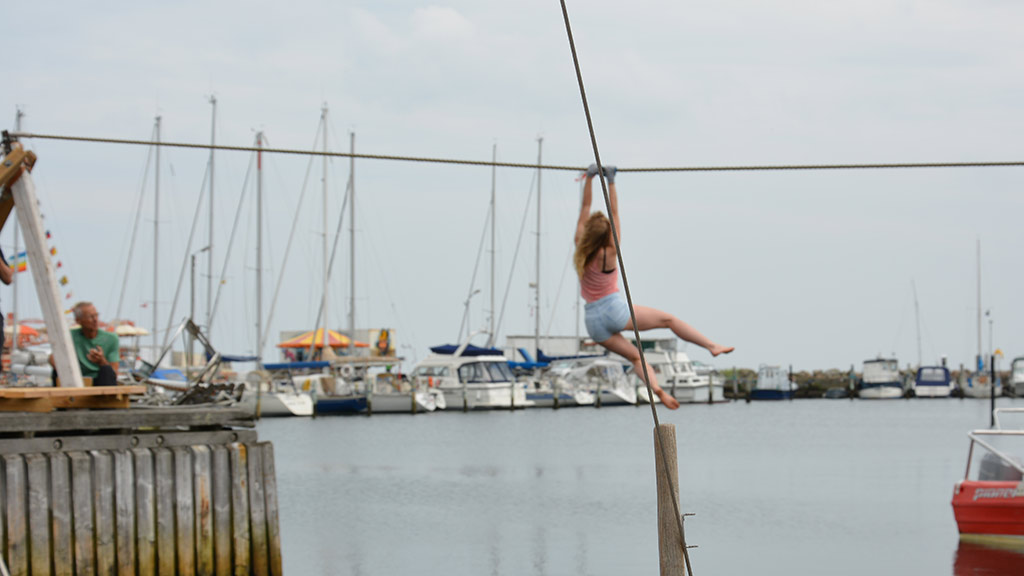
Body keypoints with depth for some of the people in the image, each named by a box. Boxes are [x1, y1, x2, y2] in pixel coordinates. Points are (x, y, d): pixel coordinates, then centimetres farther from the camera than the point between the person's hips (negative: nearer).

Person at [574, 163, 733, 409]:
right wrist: (611, 183, -8)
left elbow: (585, 208, 2)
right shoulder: (609, 253, -12)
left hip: (594, 321, 4)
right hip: (615, 309, -4)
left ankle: (657, 389, -16)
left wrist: (589, 178, 3)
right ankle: (712, 346, 0)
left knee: (633, 355, 6)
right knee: (668, 319, 6)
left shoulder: (580, 248, -3)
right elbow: (614, 214, -11)